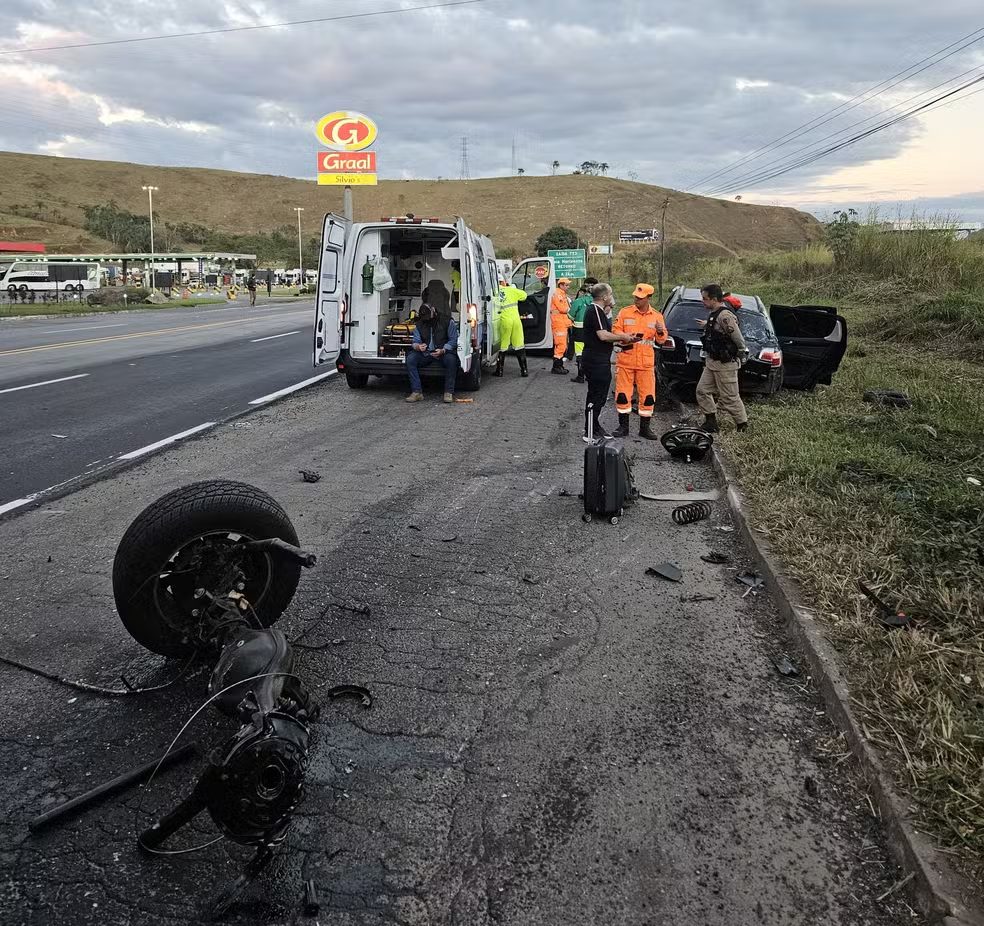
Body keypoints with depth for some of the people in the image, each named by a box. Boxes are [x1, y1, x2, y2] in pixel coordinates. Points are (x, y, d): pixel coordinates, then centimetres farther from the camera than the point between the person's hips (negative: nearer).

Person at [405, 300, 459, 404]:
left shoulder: (447, 321, -4)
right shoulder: (419, 324, 6)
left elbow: (453, 340, -5)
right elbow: (415, 341, 2)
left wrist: (442, 350, -22)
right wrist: (418, 346, -25)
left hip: (443, 353, -3)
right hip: (425, 354, 3)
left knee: (451, 359, -36)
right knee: (410, 358, -23)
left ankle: (449, 392, -24)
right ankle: (417, 392, -20)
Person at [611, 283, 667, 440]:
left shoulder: (656, 316, 5)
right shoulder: (625, 312, 2)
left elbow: (661, 340, 6)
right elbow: (615, 331, -1)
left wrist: (660, 332, -17)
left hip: (646, 362, 1)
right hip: (625, 360, -1)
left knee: (648, 395, 3)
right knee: (622, 393, 2)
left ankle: (645, 428, 15)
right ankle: (623, 426, 15)